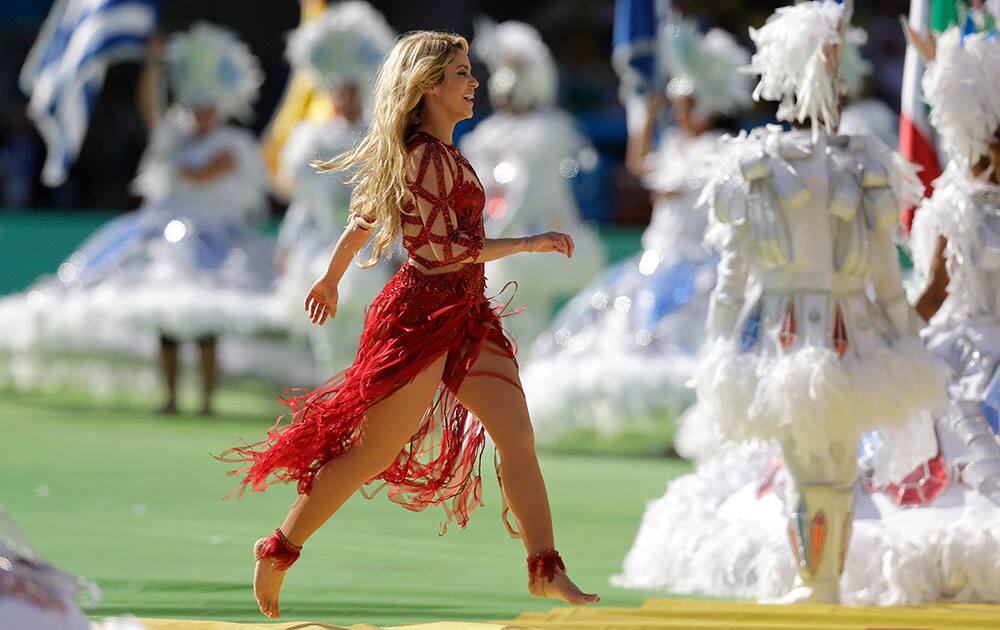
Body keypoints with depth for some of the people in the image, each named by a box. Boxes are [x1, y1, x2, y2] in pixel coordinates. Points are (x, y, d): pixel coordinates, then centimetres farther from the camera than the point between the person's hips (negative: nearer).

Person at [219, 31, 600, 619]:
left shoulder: (437, 152, 13)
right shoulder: (425, 155, -17)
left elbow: (364, 219, 23)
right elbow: (444, 248, -20)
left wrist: (332, 277, 35)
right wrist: (530, 243, -17)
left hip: (466, 315, 9)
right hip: (424, 312, -9)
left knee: (518, 436, -1)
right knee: (374, 451, -2)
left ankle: (547, 570, -2)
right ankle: (278, 552, 10)